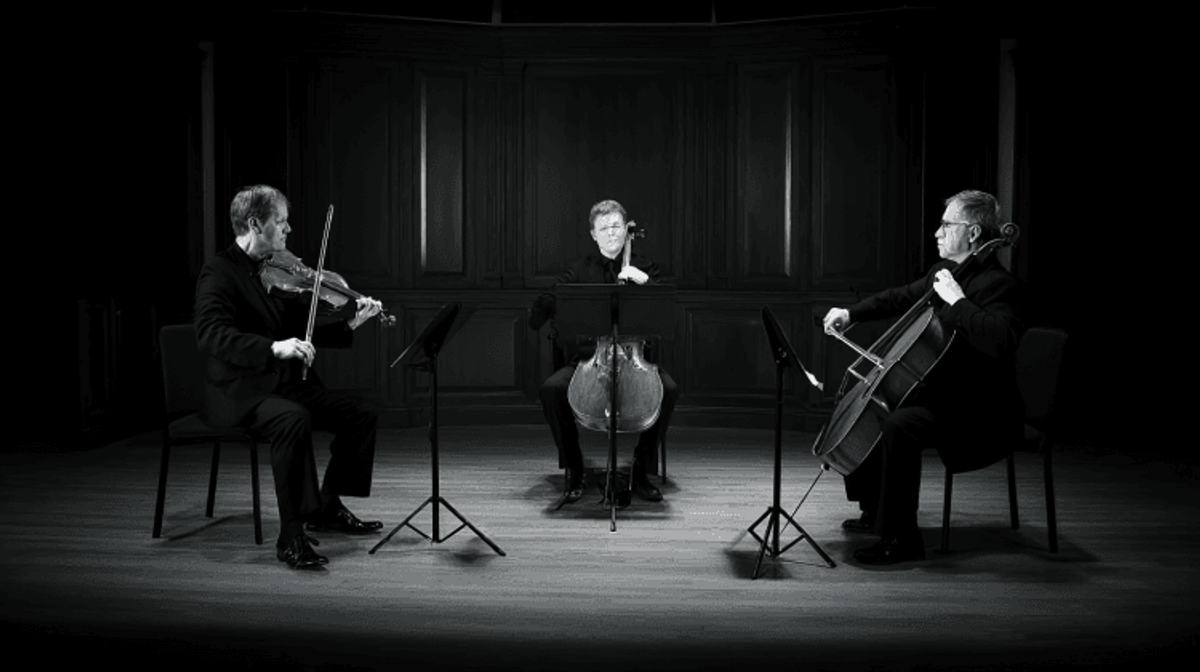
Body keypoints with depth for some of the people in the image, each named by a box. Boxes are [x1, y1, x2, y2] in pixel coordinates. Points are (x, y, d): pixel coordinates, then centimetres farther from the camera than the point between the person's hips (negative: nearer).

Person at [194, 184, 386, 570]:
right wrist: (273, 347, -37)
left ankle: (327, 508, 14)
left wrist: (350, 324, -2)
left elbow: (306, 330, 13)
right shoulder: (219, 272, -11)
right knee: (294, 420, -35)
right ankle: (291, 536, -27)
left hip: (289, 383, 8)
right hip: (240, 391, -8)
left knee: (360, 413, -1)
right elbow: (210, 335, -26)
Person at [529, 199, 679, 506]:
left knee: (668, 390, -29)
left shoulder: (644, 267, 10)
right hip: (589, 359, 0)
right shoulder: (580, 270, 9)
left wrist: (644, 281, -16)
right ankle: (574, 470, -9)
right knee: (551, 389, -27)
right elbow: (538, 318, 1)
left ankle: (641, 469, -10)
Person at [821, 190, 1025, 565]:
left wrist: (957, 300, -32)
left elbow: (1001, 341, -38)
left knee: (898, 427, -33)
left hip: (978, 411, -10)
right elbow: (901, 298, 23)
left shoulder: (998, 284, -20)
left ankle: (902, 540, -21)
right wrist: (851, 313, 11)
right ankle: (874, 512, 30)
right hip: (937, 393, 11)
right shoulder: (944, 272, 9)